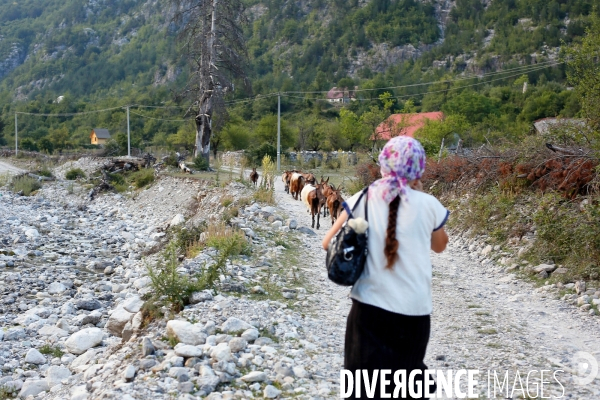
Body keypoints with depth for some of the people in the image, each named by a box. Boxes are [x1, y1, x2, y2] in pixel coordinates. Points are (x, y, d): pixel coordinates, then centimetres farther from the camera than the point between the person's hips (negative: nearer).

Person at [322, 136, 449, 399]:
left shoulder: (363, 200, -5)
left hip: (369, 307, 0)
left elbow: (329, 243, 1)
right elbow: (440, 246, 14)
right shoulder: (428, 205, -6)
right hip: (413, 311, 1)